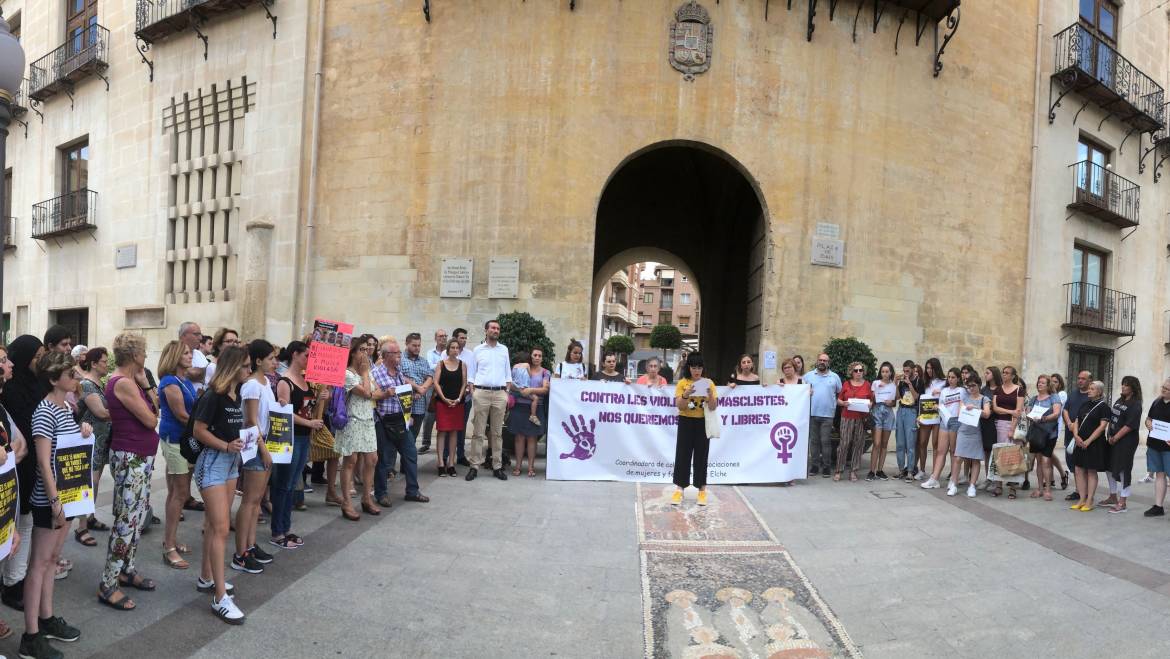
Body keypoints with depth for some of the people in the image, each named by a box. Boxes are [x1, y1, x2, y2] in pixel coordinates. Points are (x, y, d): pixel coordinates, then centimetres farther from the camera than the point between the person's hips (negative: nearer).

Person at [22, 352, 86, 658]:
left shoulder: (65, 407, 8)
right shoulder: (44, 412, -18)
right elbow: (43, 461, -21)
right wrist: (55, 501, -22)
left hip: (66, 493, 9)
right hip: (49, 498, -9)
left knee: (52, 558, 17)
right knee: (39, 563, -2)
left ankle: (46, 619, 29)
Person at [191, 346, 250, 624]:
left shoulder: (237, 394, 7)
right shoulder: (213, 396, -17)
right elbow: (199, 430, -16)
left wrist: (243, 442, 5)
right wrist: (226, 446, -25)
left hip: (231, 462, 9)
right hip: (212, 461, -9)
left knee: (214, 523, 18)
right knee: (221, 528, -10)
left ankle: (206, 578, 31)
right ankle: (220, 597, -8)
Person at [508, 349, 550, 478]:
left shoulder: (545, 373, 9)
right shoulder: (522, 369, 10)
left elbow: (545, 389, -3)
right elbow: (511, 385, 5)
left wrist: (531, 390, -17)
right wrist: (522, 391, -12)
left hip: (536, 409, -1)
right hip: (520, 406, 1)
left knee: (532, 438, 1)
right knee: (519, 436, 2)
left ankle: (531, 466, 6)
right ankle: (518, 465, 7)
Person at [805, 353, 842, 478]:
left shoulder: (834, 377, 8)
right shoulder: (808, 375, 9)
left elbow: (840, 394, 12)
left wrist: (835, 404, 4)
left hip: (827, 414, -1)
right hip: (812, 413, 1)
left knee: (826, 441, -2)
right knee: (813, 441, 6)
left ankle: (826, 466, 5)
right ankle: (814, 465, 13)